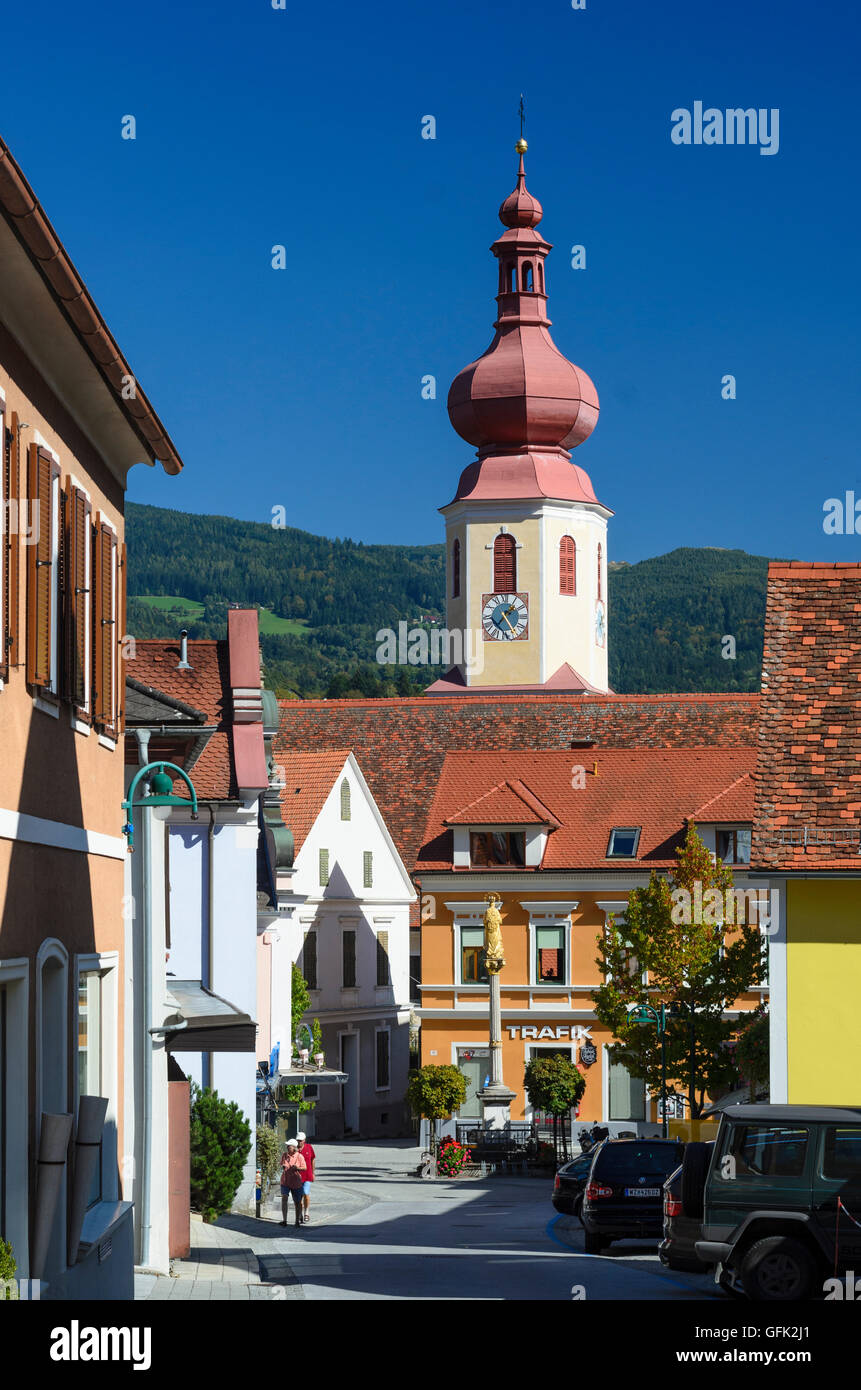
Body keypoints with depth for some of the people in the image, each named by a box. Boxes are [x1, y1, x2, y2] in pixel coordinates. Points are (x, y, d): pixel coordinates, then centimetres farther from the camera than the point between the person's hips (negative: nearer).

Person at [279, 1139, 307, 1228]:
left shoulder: (299, 1156, -7)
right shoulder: (284, 1155, 1)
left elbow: (304, 1168, -2)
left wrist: (297, 1168, -22)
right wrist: (283, 1166, -5)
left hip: (296, 1182, -1)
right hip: (285, 1181, 1)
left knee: (297, 1202, 9)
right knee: (284, 1198, -18)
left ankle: (298, 1220, 28)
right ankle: (284, 1220, -20)